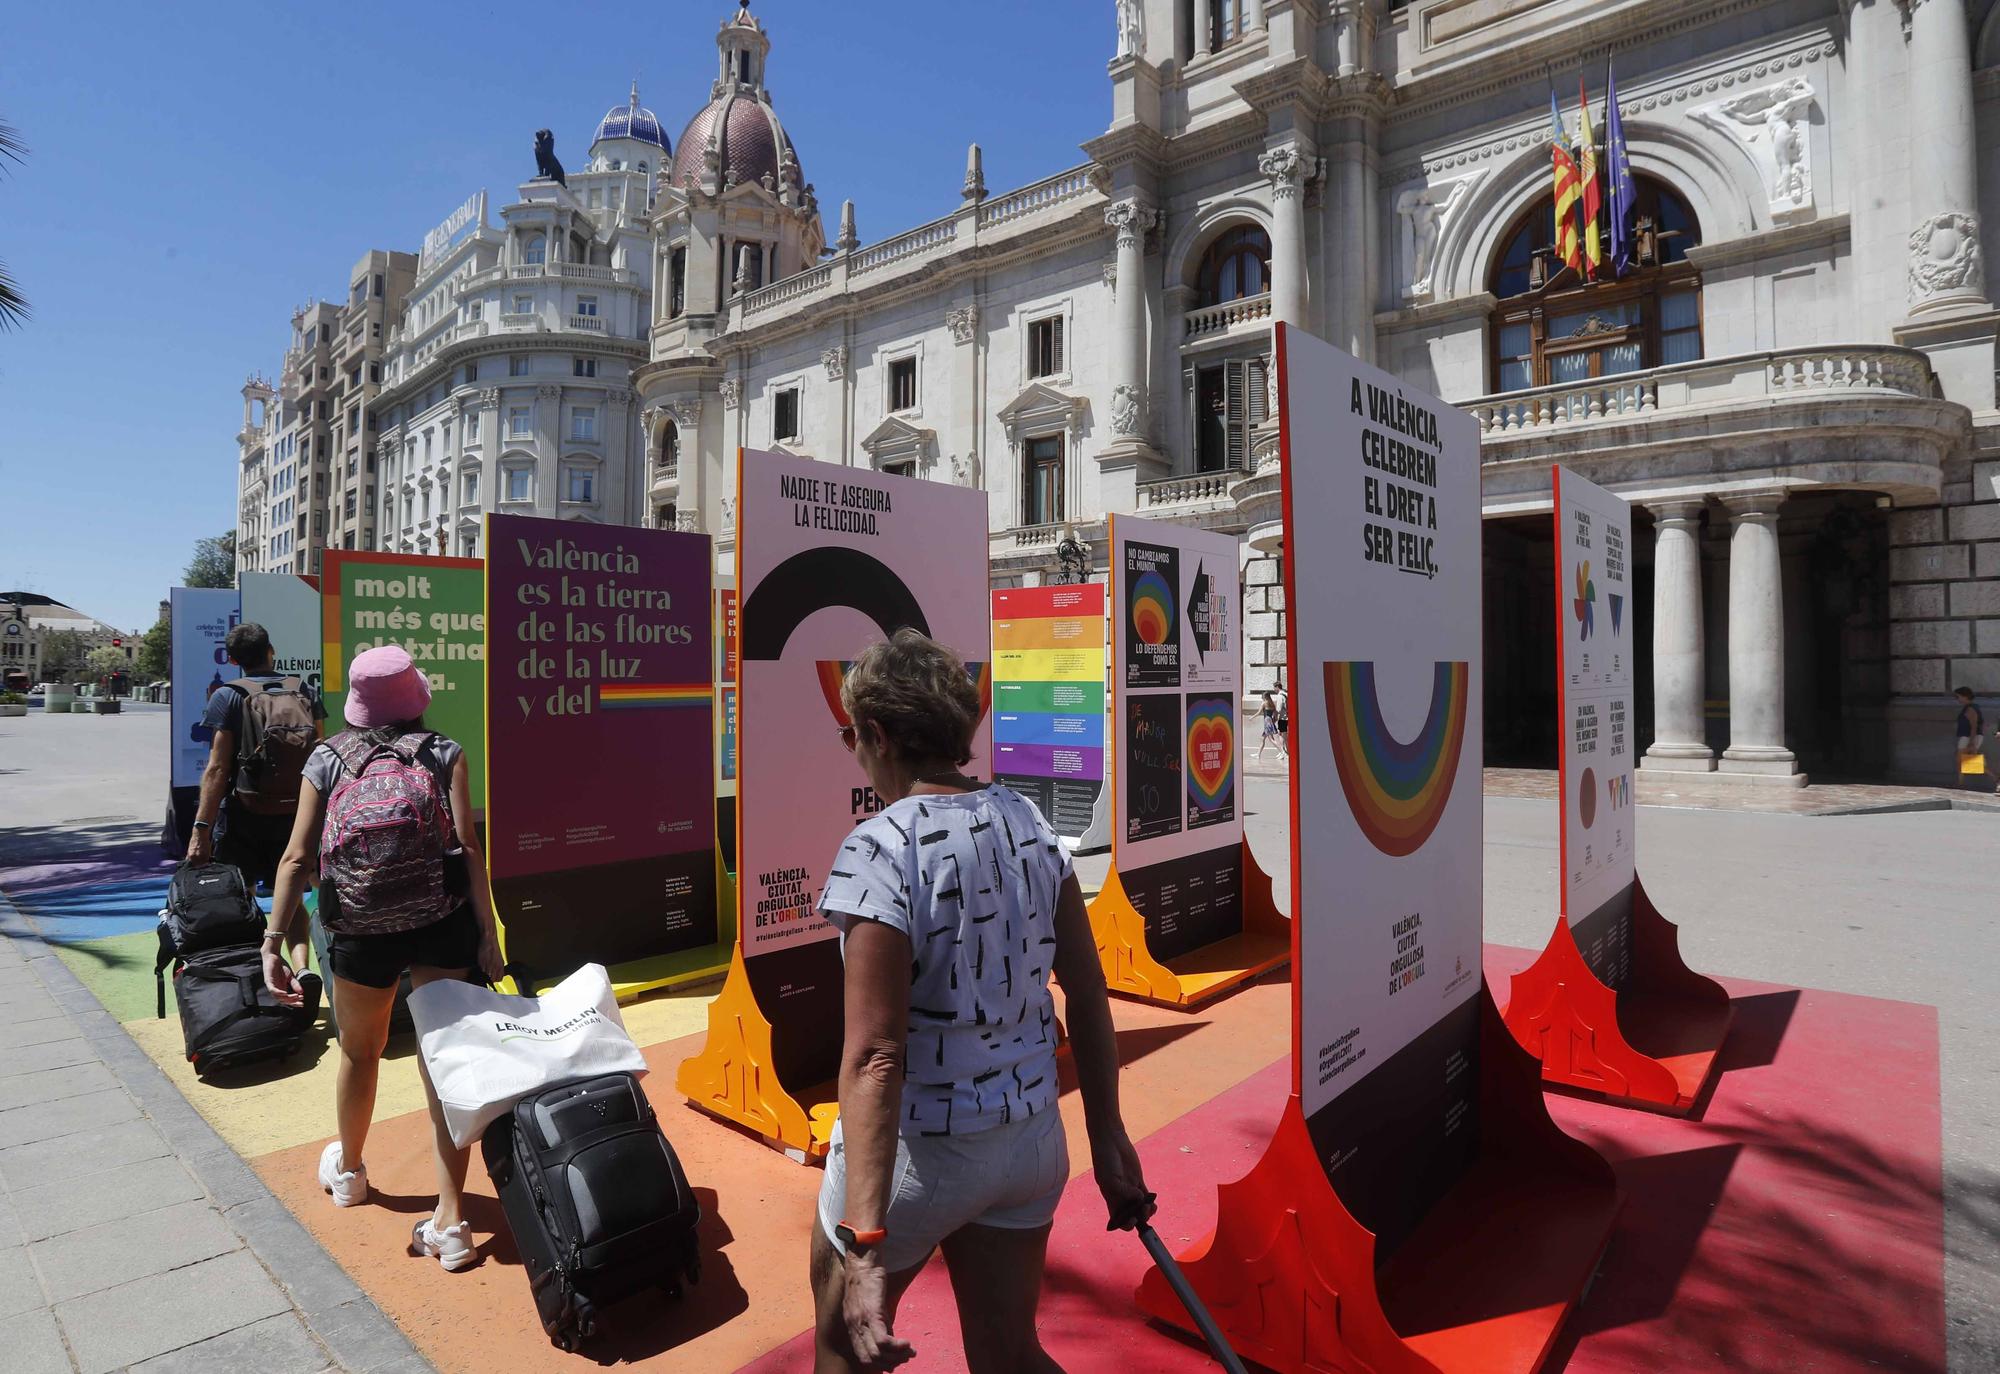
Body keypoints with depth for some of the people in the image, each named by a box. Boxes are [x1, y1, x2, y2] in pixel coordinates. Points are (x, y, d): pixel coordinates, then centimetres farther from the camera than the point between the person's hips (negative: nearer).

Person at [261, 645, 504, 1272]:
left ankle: (348, 1171, 51)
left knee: (359, 1050, 25)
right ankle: (449, 1221, 6)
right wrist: (487, 934, -6)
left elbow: (297, 857, -1)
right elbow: (468, 845, -8)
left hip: (359, 929, 2)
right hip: (442, 921, -1)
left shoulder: (327, 758, 6)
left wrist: (274, 943, 1)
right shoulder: (444, 752, 2)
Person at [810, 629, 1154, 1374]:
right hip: (1030, 1138, 6)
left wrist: (865, 1244, -25)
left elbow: (874, 1058, -27)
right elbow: (1089, 996, 2)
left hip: (922, 1145, -5)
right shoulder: (1029, 823, -2)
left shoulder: (880, 851, -22)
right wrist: (1109, 1141, 11)